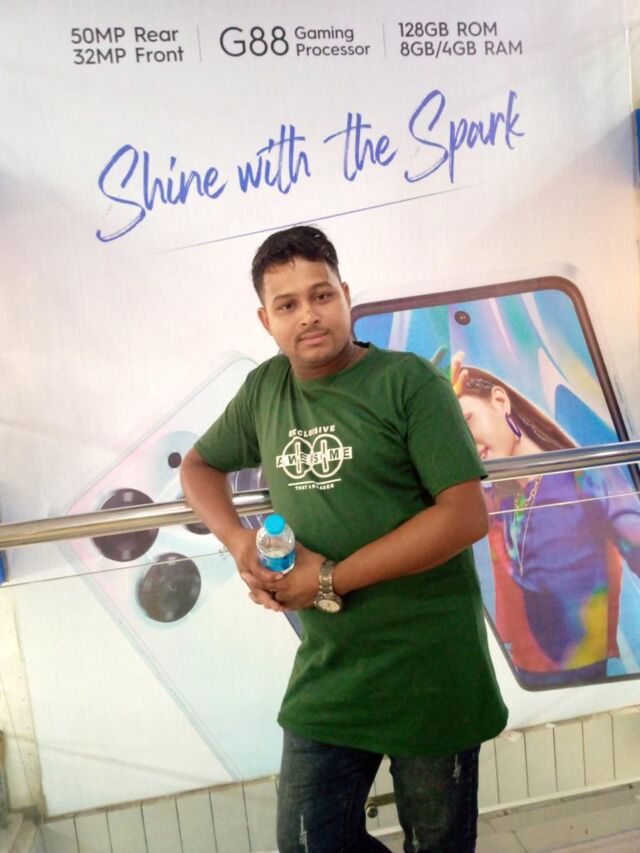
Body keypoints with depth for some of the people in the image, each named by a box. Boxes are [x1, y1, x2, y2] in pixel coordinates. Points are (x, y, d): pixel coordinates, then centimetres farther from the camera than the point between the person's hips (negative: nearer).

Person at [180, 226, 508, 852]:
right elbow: (199, 465, 17)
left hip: (428, 664, -3)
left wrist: (333, 578, -16)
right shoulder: (264, 388, 4)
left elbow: (467, 516, -17)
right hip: (327, 666, 4)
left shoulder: (408, 380, -11)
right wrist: (237, 540, -3)